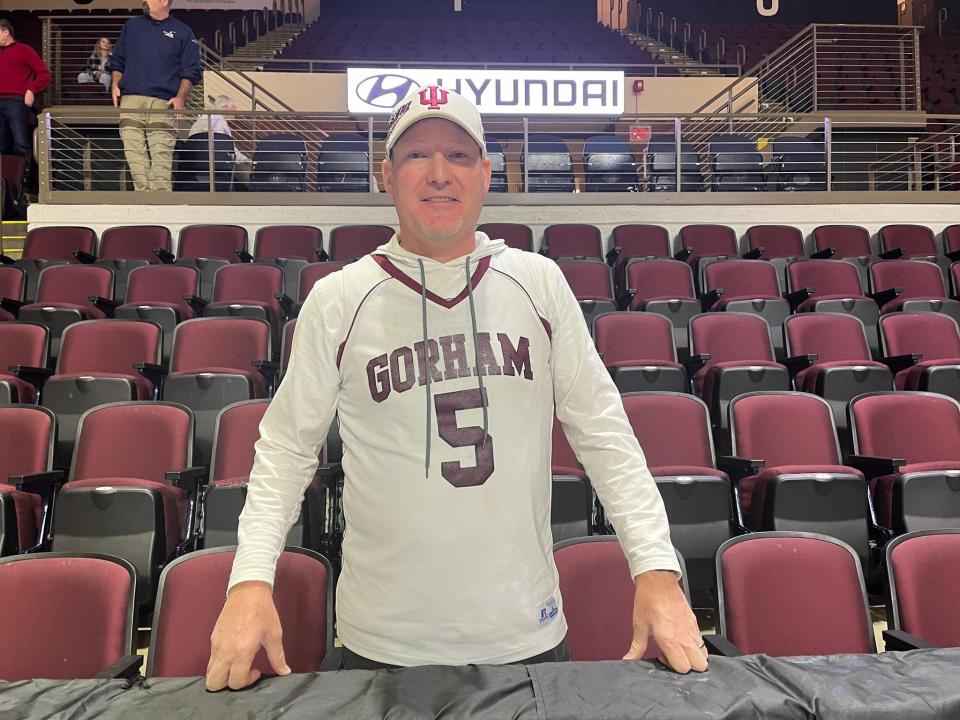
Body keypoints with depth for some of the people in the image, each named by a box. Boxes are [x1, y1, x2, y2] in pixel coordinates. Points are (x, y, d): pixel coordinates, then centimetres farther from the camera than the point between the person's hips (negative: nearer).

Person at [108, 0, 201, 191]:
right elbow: (117, 62, 23)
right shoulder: (131, 26, 20)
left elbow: (190, 72, 6)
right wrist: (115, 85, 6)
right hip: (130, 101, 3)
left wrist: (180, 97, -8)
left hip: (163, 103, -3)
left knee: (161, 155, -12)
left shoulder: (183, 33, 11)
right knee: (134, 152, -8)